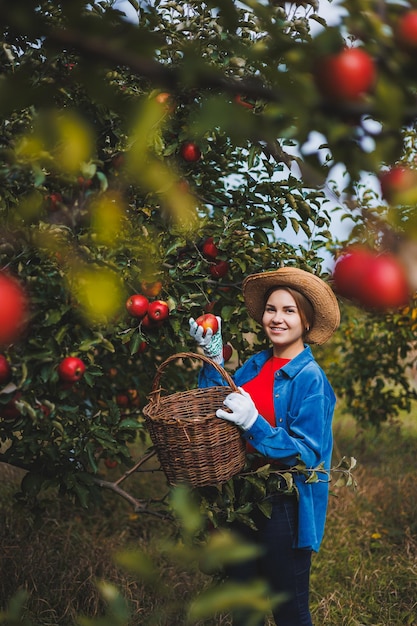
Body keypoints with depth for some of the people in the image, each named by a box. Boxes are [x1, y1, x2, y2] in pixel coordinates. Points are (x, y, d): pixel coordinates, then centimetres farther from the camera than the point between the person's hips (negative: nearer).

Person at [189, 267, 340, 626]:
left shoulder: (310, 379, -16)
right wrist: (212, 355, -5)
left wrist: (254, 424, -33)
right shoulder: (256, 364, 3)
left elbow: (307, 455, -20)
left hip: (285, 509, -6)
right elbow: (215, 409, 1)